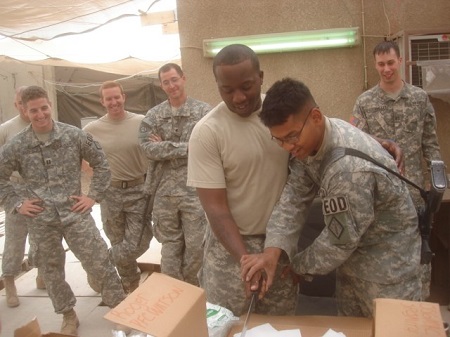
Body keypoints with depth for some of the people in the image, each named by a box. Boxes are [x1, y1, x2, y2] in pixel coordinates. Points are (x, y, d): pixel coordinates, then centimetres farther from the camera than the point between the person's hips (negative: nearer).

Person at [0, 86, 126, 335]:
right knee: (51, 270, 13)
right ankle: (68, 316, 32)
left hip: (76, 214, -1)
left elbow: (101, 164, 5)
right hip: (40, 221, 2)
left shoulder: (74, 135, -4)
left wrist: (94, 196, -1)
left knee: (99, 264, 2)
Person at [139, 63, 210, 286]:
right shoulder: (153, 115, 5)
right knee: (169, 245, 14)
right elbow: (148, 149, -9)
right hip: (164, 190, 3)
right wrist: (187, 147, -15)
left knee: (196, 245, 6)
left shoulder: (204, 111, -4)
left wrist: (165, 147, -12)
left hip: (195, 190, -2)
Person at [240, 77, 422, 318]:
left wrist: (298, 265, -10)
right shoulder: (309, 139, -11)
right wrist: (272, 250, -23)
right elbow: (295, 195, -9)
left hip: (386, 259, -8)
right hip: (352, 251, 8)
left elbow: (338, 241, -27)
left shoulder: (350, 167, -37)